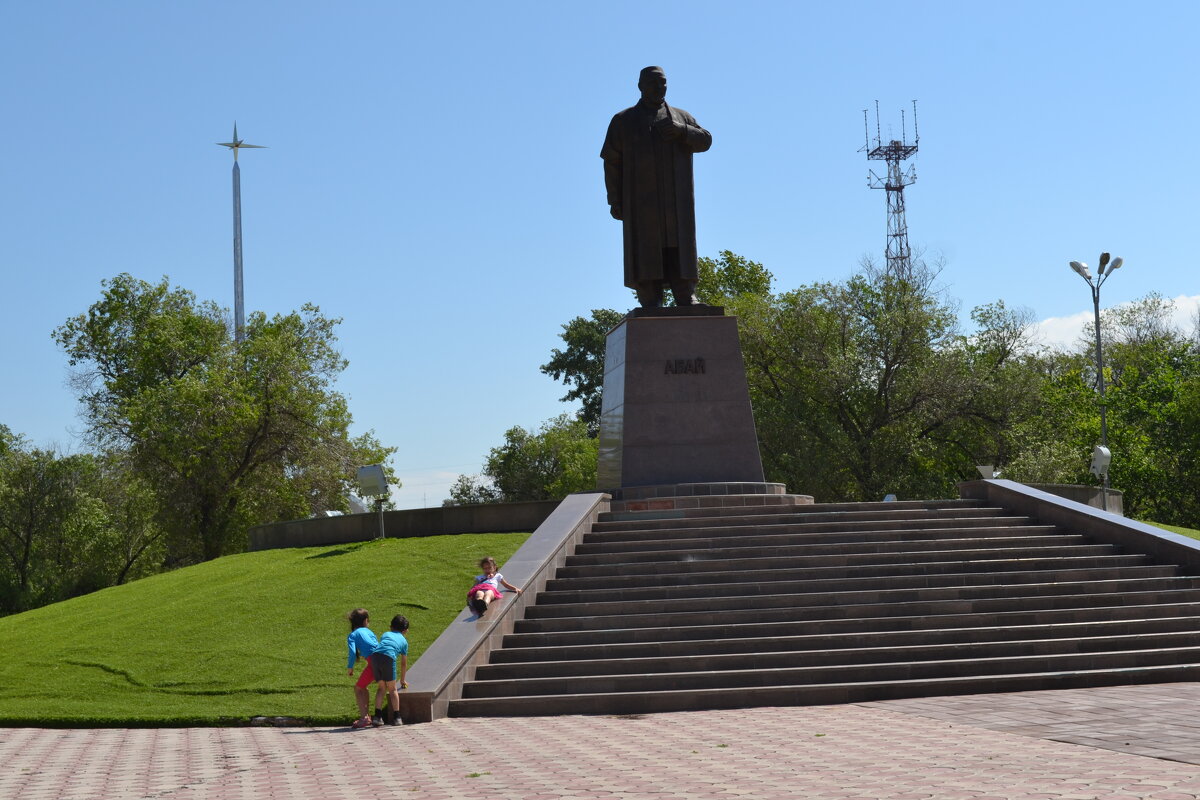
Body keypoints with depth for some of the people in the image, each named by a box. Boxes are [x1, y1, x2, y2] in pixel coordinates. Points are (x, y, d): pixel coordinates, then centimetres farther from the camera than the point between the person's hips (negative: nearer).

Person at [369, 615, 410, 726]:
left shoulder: (385, 635, 34)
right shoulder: (404, 641, 30)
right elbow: (404, 664, 38)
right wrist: (402, 680, 52)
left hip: (375, 656, 3)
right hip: (388, 657, -3)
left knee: (382, 687, 18)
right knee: (392, 689, 10)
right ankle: (396, 717, 6)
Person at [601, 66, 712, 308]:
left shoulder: (681, 117, 20)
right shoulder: (623, 120, 12)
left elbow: (705, 140, 7)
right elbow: (612, 162, 6)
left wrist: (682, 130, -13)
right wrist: (615, 200, -4)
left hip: (676, 204, 2)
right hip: (640, 204, -2)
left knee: (679, 255, -3)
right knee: (645, 256, -8)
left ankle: (688, 301, -6)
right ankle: (650, 305, -9)